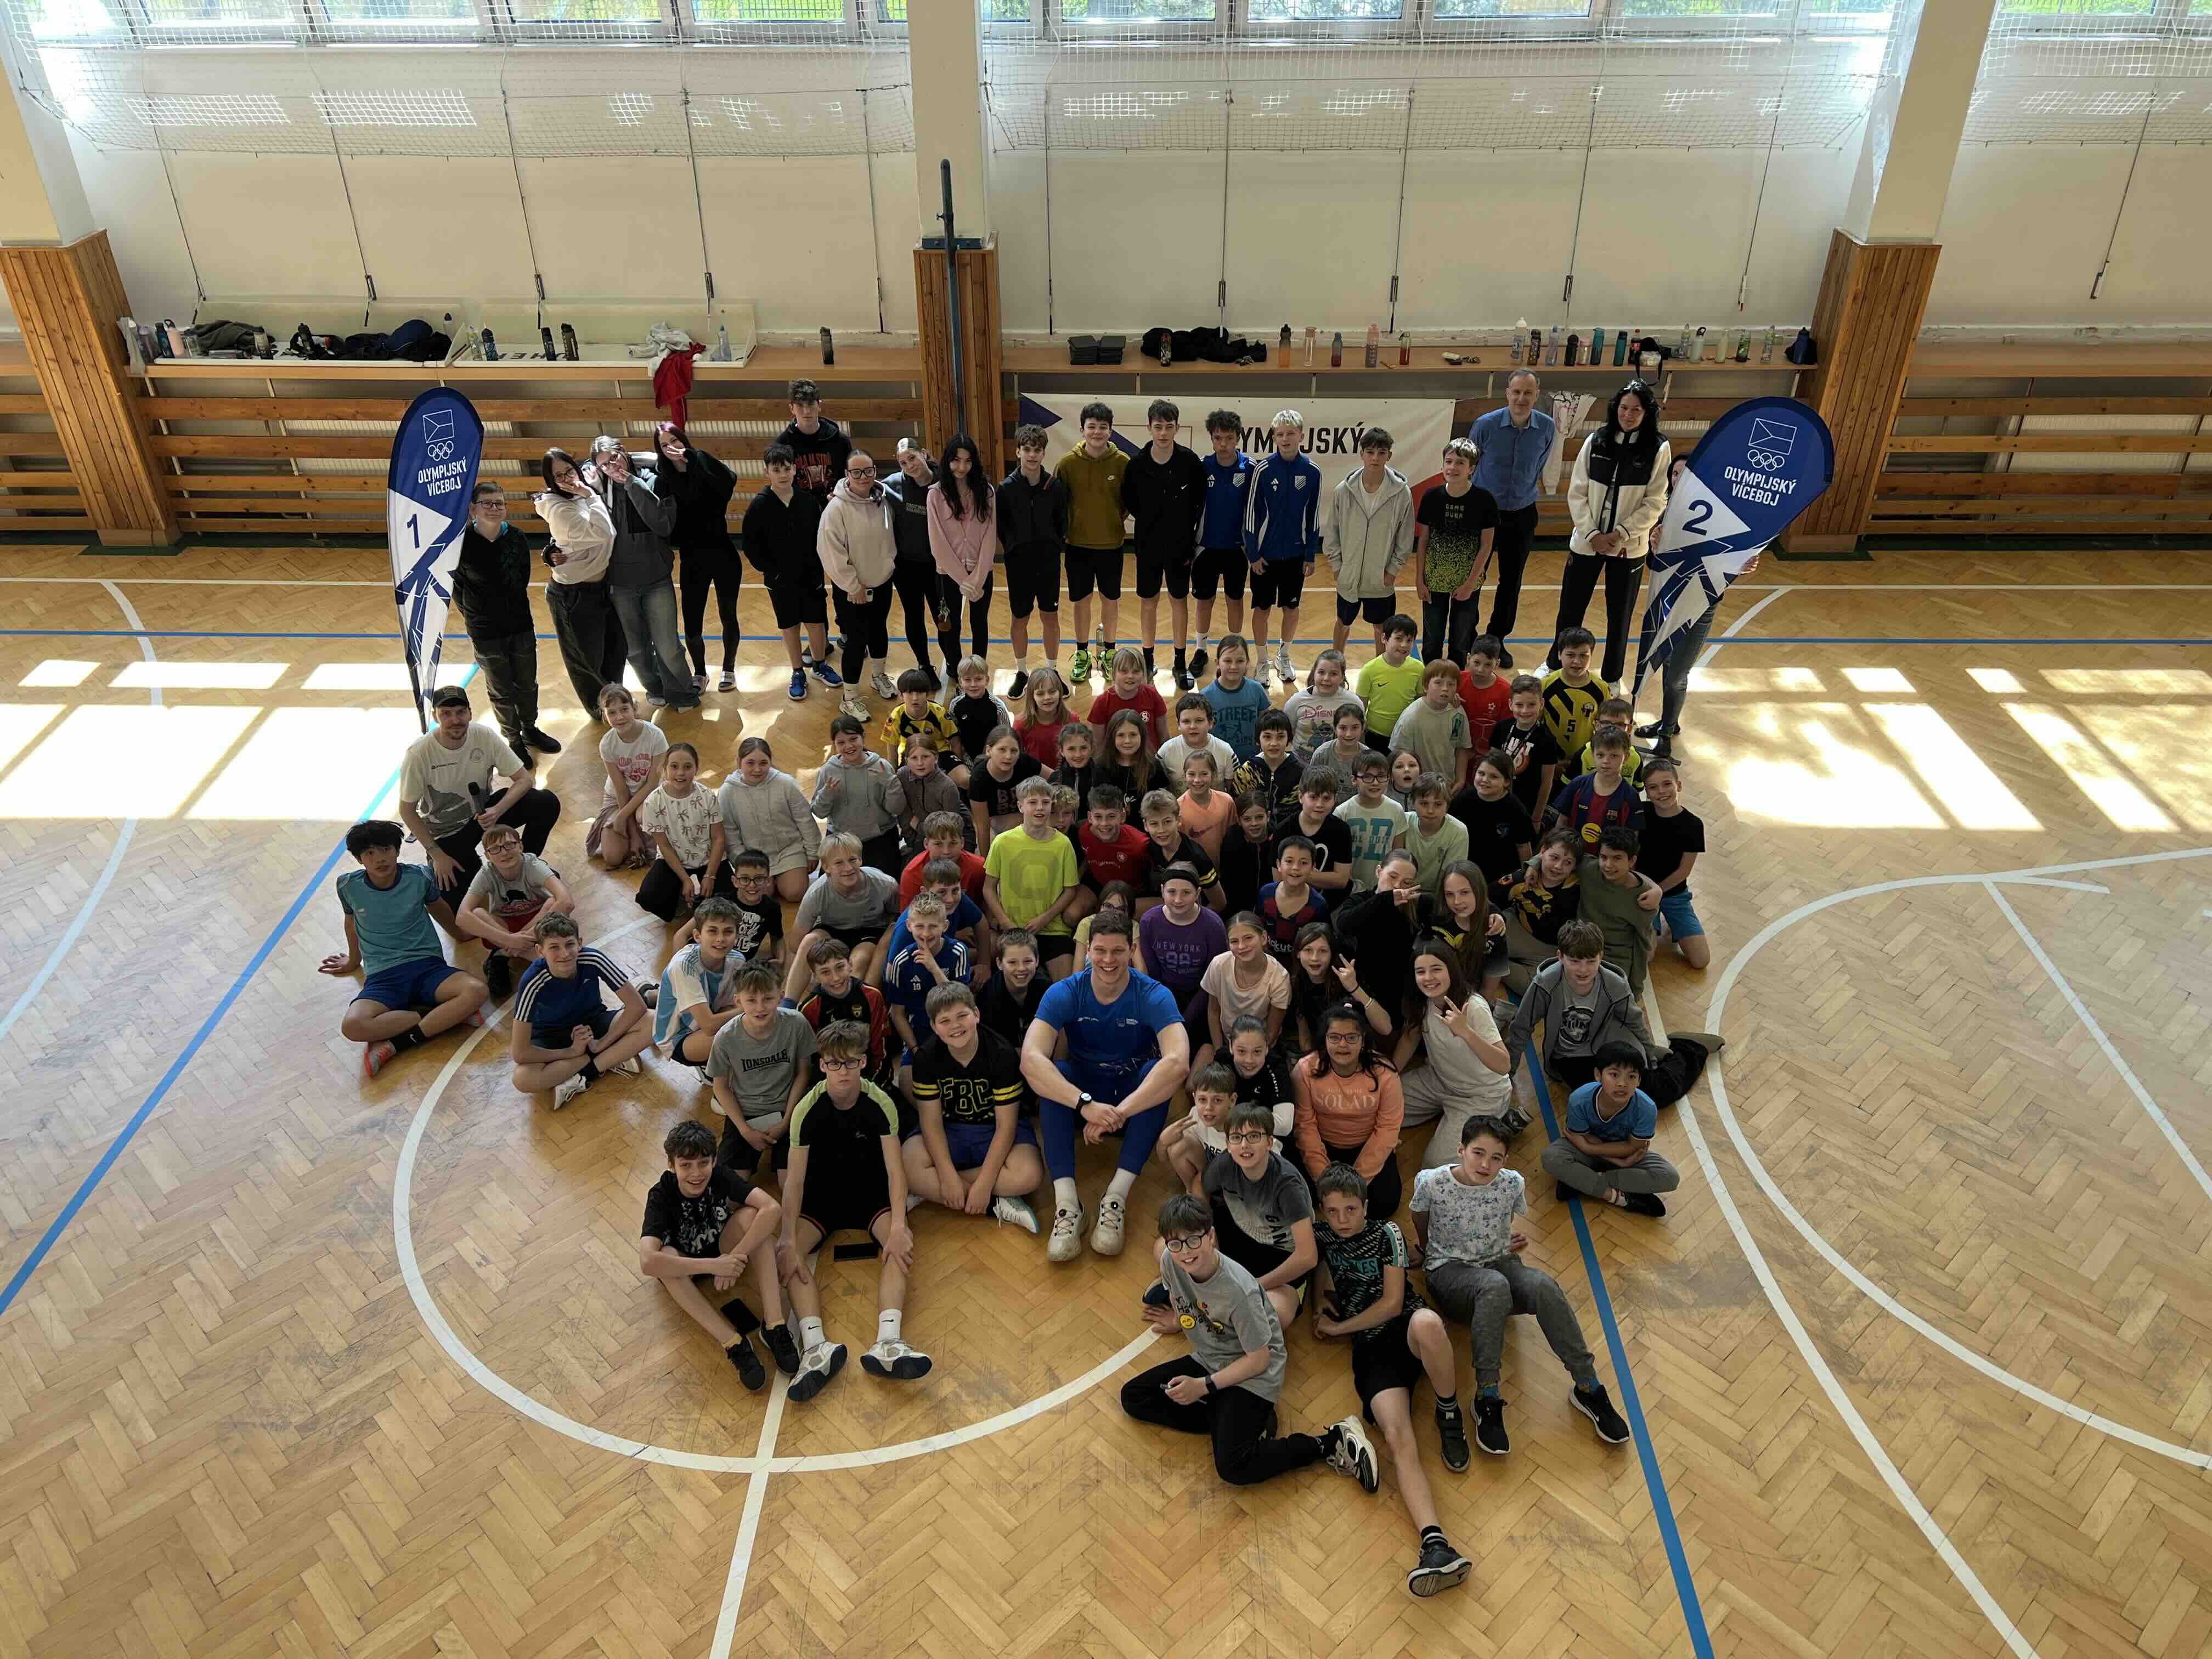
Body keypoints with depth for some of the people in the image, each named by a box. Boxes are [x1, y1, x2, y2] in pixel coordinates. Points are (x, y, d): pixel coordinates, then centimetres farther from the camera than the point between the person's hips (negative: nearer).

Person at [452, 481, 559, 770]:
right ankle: (513, 739, 28)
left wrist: (515, 608, 5)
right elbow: (456, 584, -4)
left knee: (527, 684, 17)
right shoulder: (461, 543, -16)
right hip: (485, 632, -3)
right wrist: (473, 615, 2)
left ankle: (530, 730, 39)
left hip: (521, 624, 3)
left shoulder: (516, 537, -7)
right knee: (501, 690, 11)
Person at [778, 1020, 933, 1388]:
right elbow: (795, 1178, -19)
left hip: (870, 1191, 0)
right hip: (822, 1194, 1)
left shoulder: (881, 1103, -16)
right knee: (786, 1250, -26)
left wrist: (898, 1225, -34)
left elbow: (895, 1169, -19)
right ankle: (815, 1345, -42)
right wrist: (789, 1240, -31)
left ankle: (888, 1342, -45)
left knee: (901, 1242, -29)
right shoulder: (808, 1109, -16)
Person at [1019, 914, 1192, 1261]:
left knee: (1160, 1072, -32)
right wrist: (1086, 1104, -46)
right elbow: (1030, 1059, -32)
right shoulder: (1064, 994, -16)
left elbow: (1179, 1062, -37)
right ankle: (1066, 1202, -35)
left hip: (1138, 1098, -1)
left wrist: (1119, 1112, -44)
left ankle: (1116, 1198, -33)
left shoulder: (1154, 996, -19)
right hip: (1081, 1092, 1)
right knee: (1049, 1074, -30)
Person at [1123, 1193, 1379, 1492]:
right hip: (1207, 1361, 8)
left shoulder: (1239, 1290, -32)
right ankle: (1236, 1422, -3)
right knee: (1132, 1398, -3)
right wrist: (1180, 1321, 31)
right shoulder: (1170, 1261, -15)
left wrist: (1204, 1386, -19)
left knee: (1233, 1468, -24)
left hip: (1253, 1375, -8)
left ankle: (1334, 1441, -8)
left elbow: (1258, 1360, -20)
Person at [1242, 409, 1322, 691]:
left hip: (1295, 553, 2)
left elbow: (1314, 516, 3)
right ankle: (1262, 663, 23)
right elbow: (1250, 512, -7)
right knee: (1262, 608, 8)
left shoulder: (1312, 472, -6)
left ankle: (1284, 656, 35)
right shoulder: (1263, 469, -13)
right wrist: (1252, 553, -7)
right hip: (1265, 552, -2)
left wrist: (1311, 555, 4)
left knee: (1292, 607, 14)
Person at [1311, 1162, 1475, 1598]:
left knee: (1427, 1322, -43)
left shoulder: (1387, 1234, 3)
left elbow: (1392, 1303, -3)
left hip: (1406, 1327, -2)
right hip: (1371, 1349, 2)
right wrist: (1322, 1304, 11)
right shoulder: (1320, 1235, 13)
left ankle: (1450, 1416, -17)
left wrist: (1338, 1328, 1)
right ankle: (1436, 1546, -43)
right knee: (1397, 1438, -27)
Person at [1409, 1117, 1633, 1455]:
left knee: (1542, 1285, -33)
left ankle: (1589, 1388, -22)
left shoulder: (1512, 1184, -8)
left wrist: (1516, 1240, 6)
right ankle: (1486, 1398, -34)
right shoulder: (1432, 1183, -15)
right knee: (1495, 1286, -40)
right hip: (1449, 1271, -3)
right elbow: (1422, 1234, 8)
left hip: (1499, 1262, 3)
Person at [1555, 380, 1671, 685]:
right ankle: (1555, 668, 31)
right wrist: (1592, 534, -10)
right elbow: (1577, 493, -2)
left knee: (1620, 616, 11)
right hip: (1587, 542, 1)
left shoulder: (1658, 450, -7)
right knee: (1570, 610, 11)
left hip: (1629, 547, -1)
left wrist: (1618, 535, -14)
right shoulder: (1595, 442, -3)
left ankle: (1611, 678, 28)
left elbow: (1655, 503, -7)